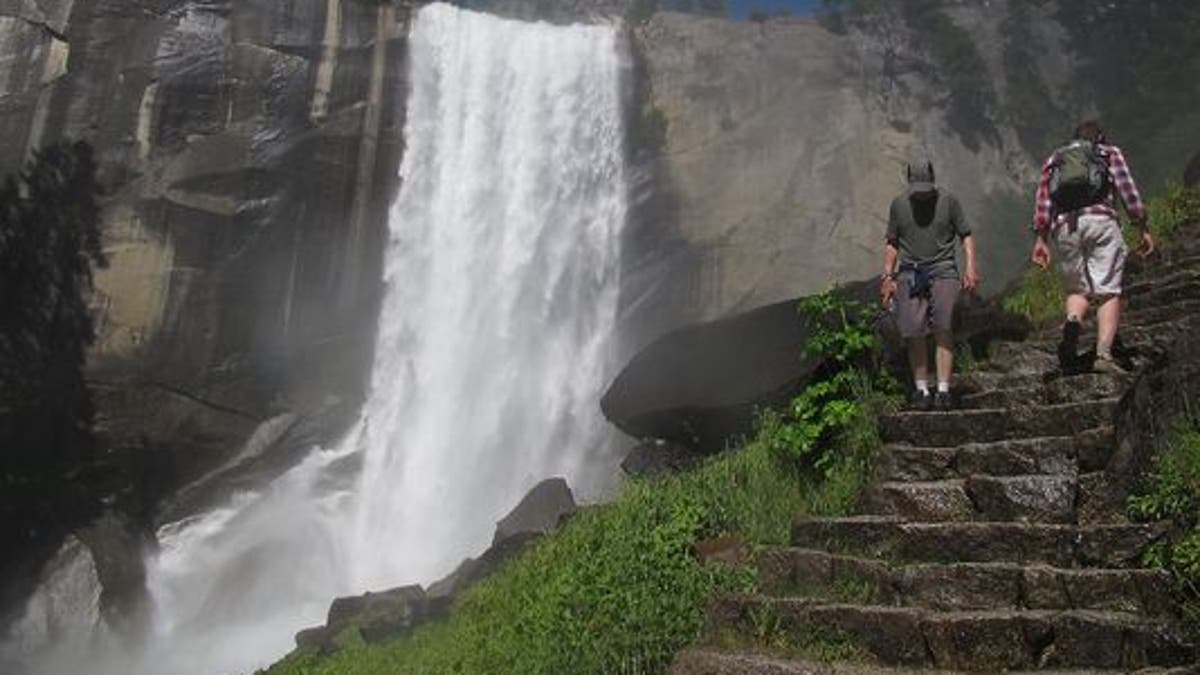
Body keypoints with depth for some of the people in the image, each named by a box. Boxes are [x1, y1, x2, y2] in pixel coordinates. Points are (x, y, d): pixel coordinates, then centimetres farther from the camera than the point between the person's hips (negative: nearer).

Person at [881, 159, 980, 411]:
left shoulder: (948, 200, 4)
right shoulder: (899, 204, 9)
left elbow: (966, 235, 9)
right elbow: (892, 244, 17)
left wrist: (971, 267, -3)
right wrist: (888, 277, 9)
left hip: (943, 271, -1)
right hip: (910, 274, 1)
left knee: (944, 330, -12)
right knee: (914, 333, -5)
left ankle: (943, 390, -9)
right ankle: (921, 390, 5)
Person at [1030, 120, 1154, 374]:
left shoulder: (1054, 159, 26)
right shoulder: (1110, 152, 20)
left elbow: (1043, 201, 13)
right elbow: (1128, 191, 8)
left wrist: (1041, 240, 8)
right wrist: (1143, 229, 10)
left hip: (1064, 226, 2)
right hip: (1101, 221, -2)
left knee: (1077, 290, 14)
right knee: (1108, 292, -3)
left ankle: (1073, 321, -20)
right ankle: (1104, 355, -18)